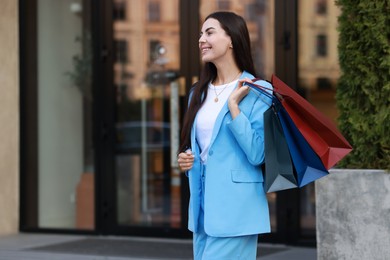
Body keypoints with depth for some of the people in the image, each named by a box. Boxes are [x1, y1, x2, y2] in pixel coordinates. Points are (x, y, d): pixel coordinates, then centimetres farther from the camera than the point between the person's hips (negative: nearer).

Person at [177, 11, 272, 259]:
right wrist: (187, 160, 3)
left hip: (235, 209, -7)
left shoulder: (258, 91, -7)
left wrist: (233, 105, -17)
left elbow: (257, 154, -16)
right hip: (203, 206, 7)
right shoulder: (199, 92, 13)